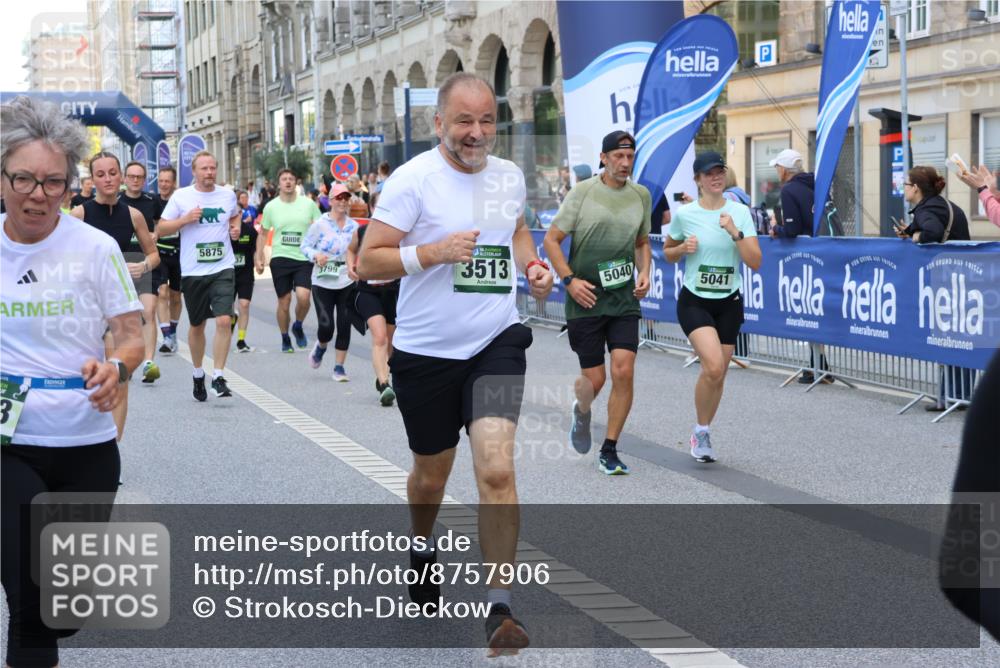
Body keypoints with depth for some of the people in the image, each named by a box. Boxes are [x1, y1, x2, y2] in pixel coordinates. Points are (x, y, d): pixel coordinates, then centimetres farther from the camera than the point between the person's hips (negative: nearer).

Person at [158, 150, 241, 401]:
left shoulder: (228, 195, 6)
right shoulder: (181, 196, -1)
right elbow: (162, 228, 1)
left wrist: (236, 228, 5)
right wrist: (185, 219, -14)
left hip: (223, 269, 0)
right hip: (193, 271, 0)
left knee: (224, 320, -16)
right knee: (197, 325, 12)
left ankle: (218, 376, -9)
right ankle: (198, 374, 31)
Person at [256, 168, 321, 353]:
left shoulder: (308, 204, 1)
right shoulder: (271, 207, 3)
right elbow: (263, 234, 13)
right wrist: (258, 257, 7)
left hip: (304, 258, -1)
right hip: (280, 259, 1)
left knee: (303, 296, -19)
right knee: (284, 302, 4)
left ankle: (298, 327, 10)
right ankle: (285, 339, 23)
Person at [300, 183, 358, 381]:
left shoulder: (353, 226, 5)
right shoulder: (320, 224, -5)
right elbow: (305, 246, -1)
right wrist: (315, 255, -20)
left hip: (347, 283, 3)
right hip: (323, 283, -3)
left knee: (344, 325, 0)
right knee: (326, 326, -9)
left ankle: (339, 367, 11)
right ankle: (320, 347, 27)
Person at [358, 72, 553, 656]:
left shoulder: (510, 175, 4)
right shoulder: (413, 179, -12)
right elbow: (368, 262, -12)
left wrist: (533, 265, 6)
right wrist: (435, 251, -24)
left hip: (496, 343, 2)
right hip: (426, 351, -2)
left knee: (496, 468, -15)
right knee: (432, 473, 16)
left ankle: (501, 608, -6)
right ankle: (423, 546, 50)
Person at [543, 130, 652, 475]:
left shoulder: (641, 195, 7)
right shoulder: (583, 192, -5)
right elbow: (551, 239, -2)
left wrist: (644, 273, 5)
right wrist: (569, 279, -12)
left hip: (624, 301, 3)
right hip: (585, 300, -3)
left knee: (624, 373, -10)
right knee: (594, 379, 0)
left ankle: (609, 452, 4)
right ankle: (582, 412, 39)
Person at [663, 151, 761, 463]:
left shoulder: (740, 212, -2)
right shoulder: (684, 214, -5)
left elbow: (755, 262, -8)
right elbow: (667, 252, 11)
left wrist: (735, 232, -21)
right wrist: (683, 248, -11)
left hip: (729, 303, 3)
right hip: (694, 302, -3)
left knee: (718, 375, 6)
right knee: (713, 366, -23)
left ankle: (703, 435, 29)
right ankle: (700, 431, -2)